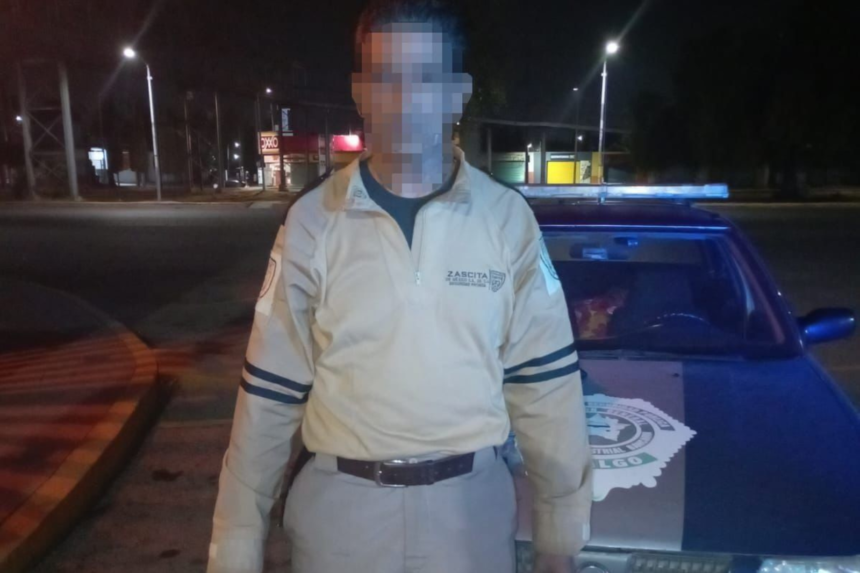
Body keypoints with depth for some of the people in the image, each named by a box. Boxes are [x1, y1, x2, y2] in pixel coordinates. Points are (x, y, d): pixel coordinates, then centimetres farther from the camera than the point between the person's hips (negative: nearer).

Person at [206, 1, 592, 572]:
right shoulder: (313, 221, -7)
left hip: (470, 505, 1)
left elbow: (545, 384, -2)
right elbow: (270, 395, -4)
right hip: (343, 508, 0)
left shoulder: (508, 218, -7)